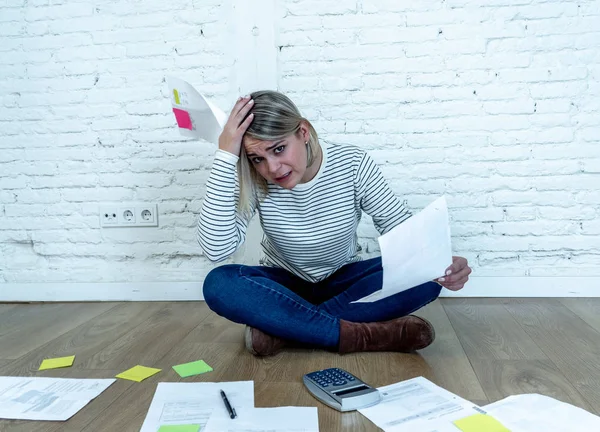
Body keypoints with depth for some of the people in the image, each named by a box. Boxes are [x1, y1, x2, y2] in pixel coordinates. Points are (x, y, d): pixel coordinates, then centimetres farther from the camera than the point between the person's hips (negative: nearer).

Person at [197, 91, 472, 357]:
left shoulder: (352, 164, -17)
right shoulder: (253, 182, -19)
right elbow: (216, 250, -32)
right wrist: (226, 156, -35)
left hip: (344, 282, 1)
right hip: (283, 285, 0)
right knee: (218, 284, -31)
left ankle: (277, 327, -26)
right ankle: (360, 335, -28)